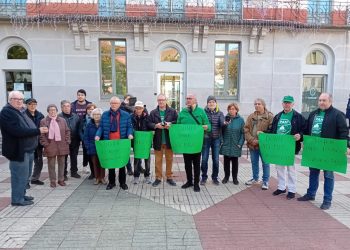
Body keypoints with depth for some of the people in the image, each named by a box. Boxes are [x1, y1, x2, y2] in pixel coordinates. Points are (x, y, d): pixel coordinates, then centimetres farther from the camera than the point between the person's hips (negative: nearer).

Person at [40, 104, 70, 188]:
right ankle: (52, 181, 15)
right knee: (51, 164, 5)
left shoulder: (62, 120, 8)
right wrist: (45, 143, -9)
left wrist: (67, 141, 1)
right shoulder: (43, 121, 0)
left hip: (62, 145, 3)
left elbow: (67, 131, 10)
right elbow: (41, 134, -2)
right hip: (50, 146, -2)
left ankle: (61, 180, 21)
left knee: (61, 163, 10)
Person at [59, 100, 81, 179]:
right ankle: (64, 174, 20)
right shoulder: (59, 117, -8)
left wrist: (78, 139, 2)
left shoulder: (75, 116, 4)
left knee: (74, 157, 14)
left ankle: (74, 172, 29)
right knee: (64, 158, 8)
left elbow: (79, 128, 6)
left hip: (74, 141, 4)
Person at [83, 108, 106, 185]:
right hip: (93, 148, 1)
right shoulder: (89, 124, 0)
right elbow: (85, 137, 2)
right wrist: (88, 146, -6)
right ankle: (97, 178, 22)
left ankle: (102, 178, 20)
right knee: (95, 163, 9)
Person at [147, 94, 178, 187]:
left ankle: (169, 177, 23)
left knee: (169, 159, 10)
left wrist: (170, 124, -17)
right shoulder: (153, 112, 4)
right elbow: (149, 124, 0)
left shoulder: (172, 111, 2)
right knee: (158, 160, 8)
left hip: (169, 140, 0)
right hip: (158, 140, 0)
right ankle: (158, 178, 20)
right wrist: (156, 125, -18)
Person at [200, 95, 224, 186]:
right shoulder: (203, 112, 0)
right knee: (204, 159, 3)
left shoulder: (220, 113, 3)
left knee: (216, 159, 7)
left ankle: (215, 177, 25)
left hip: (216, 139, 1)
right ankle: (204, 177, 21)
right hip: (206, 138, -1)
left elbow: (222, 123, -13)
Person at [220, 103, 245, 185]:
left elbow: (243, 133, -3)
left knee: (235, 162, 11)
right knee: (226, 161, 10)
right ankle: (226, 176, 26)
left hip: (235, 145, 0)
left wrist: (240, 143, -9)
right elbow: (221, 131, -1)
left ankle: (235, 178, 25)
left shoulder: (240, 120, -1)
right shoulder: (225, 118, -1)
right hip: (226, 145, 1)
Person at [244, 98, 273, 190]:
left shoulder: (270, 116, -7)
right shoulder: (251, 116, 8)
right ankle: (255, 178, 34)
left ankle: (265, 181, 20)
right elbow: (246, 129, 2)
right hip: (252, 144, 5)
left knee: (265, 163, 7)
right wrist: (251, 140, -11)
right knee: (254, 162, 17)